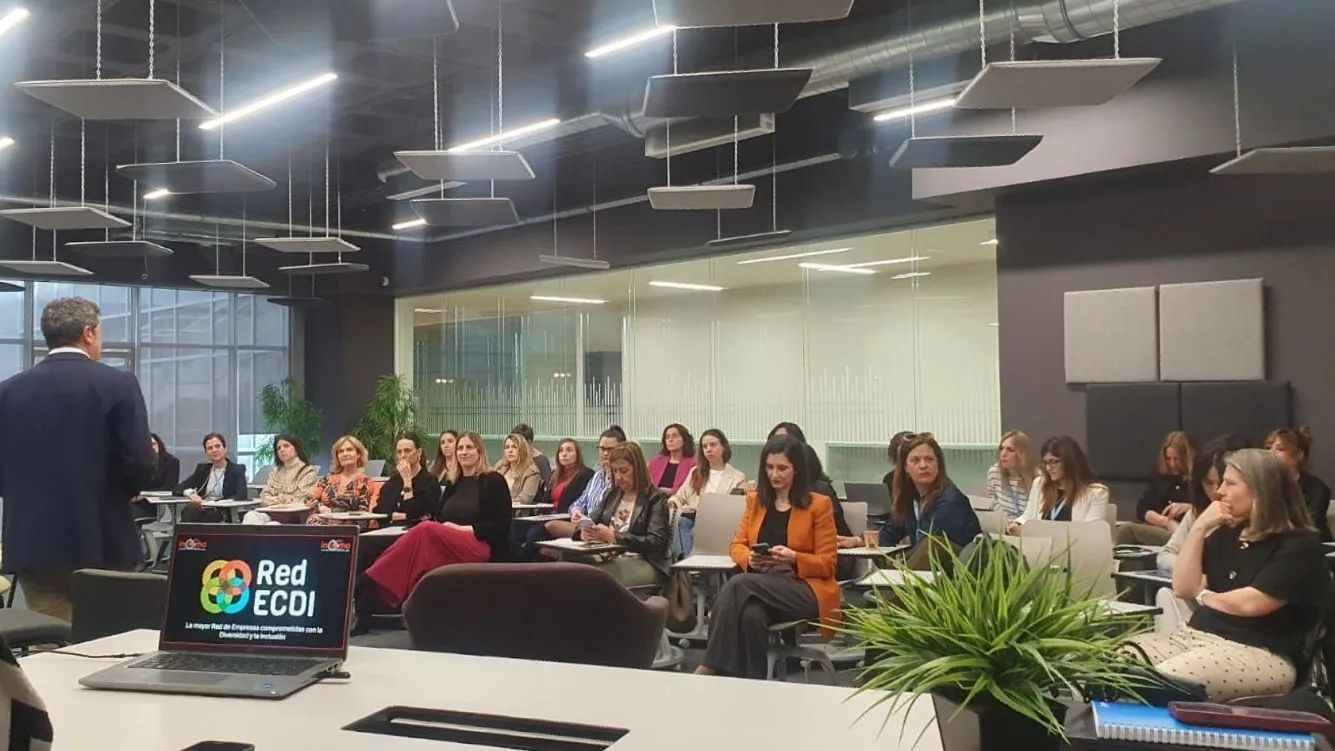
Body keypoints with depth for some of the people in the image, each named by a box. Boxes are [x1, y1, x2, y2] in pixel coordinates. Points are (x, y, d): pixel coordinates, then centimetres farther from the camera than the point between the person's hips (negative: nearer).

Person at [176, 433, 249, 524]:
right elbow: (177, 488, 13)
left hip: (223, 514, -4)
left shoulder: (237, 470, 4)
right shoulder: (202, 469, 18)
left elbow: (242, 495, -11)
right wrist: (190, 493, -11)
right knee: (187, 510, -32)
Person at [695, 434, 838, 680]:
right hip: (761, 584, 3)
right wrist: (750, 559, -9)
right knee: (751, 613, -37)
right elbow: (737, 545, 16)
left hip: (805, 590, -3)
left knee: (739, 585, -32)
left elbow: (827, 564, 1)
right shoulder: (755, 499, 17)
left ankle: (709, 667, -31)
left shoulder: (818, 504, 3)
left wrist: (792, 558, -19)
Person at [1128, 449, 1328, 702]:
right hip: (1194, 635, 7)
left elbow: (1250, 604, -16)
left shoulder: (1299, 546, -6)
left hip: (1259, 654, -7)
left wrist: (1204, 596, 5)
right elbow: (1183, 588, 9)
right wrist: (1198, 529, 1)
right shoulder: (1226, 534, 17)